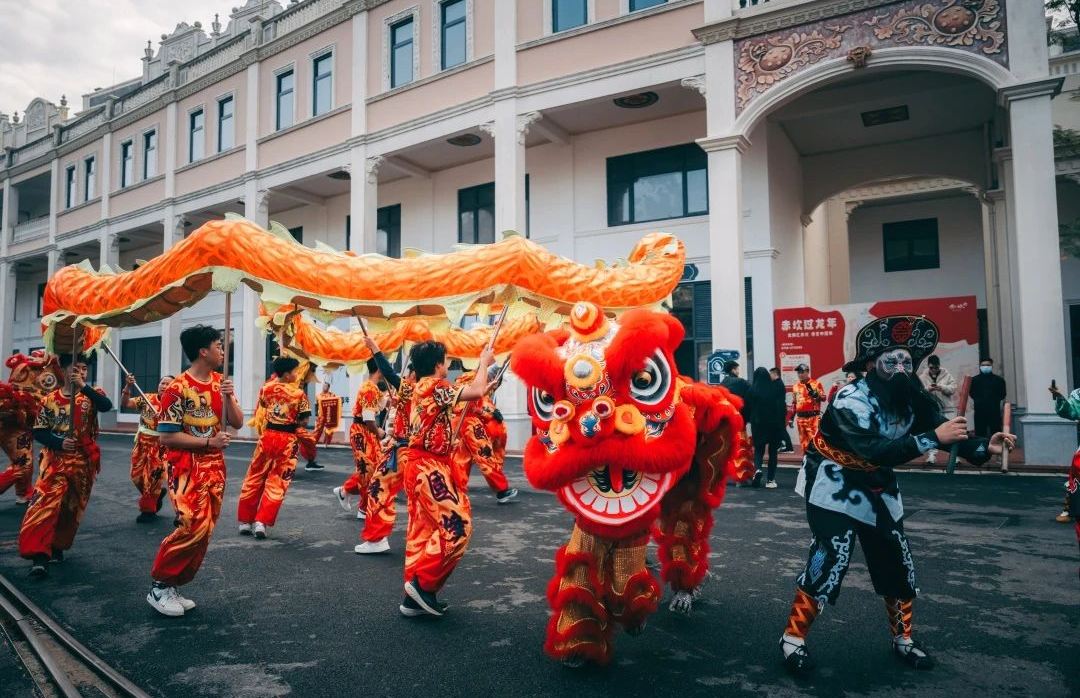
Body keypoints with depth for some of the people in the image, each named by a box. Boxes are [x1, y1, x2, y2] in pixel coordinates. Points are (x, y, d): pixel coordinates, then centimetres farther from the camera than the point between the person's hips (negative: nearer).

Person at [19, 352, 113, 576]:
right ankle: (39, 555, -16)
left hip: (84, 462, 1)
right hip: (56, 461, -1)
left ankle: (57, 547, 28)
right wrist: (59, 442, -16)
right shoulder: (51, 400, 2)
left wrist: (84, 387, -30)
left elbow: (107, 406, -22)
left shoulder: (92, 394, 1)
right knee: (45, 505, -15)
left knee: (72, 508, 10)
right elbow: (38, 432, 2)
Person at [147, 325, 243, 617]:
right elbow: (167, 436, -14)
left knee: (204, 531, 7)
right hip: (187, 468, -7)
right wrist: (209, 441, -17)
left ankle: (173, 587, 19)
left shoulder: (220, 382, 9)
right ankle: (159, 586, 2)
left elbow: (238, 423, 6)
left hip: (215, 468, 7)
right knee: (194, 527, -17)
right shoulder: (177, 388, -13)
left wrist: (228, 397, -11)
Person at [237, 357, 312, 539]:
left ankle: (245, 521, 20)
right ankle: (262, 522, -3)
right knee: (277, 483, 4)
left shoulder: (266, 388, 2)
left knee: (254, 479, 15)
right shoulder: (299, 393, -10)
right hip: (288, 440, -4)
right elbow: (304, 422, -8)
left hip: (267, 436, 4)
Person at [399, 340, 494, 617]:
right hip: (430, 469, -10)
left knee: (422, 531, 11)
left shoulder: (422, 388, 16)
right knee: (457, 526, -7)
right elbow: (476, 391, -23)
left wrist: (481, 368, 24)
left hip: (420, 466, 10)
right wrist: (484, 363, -7)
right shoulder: (435, 386, -14)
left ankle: (414, 598, 16)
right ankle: (424, 583, -3)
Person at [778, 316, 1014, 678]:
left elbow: (946, 432, -3)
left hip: (876, 486, 7)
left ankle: (903, 638, 32)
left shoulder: (912, 398, -5)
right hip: (835, 485, -7)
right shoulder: (851, 400, -27)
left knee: (897, 562, 11)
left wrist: (983, 447, -21)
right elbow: (876, 451, -37)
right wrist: (932, 438, -40)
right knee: (830, 559, -13)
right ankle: (793, 638, 0)